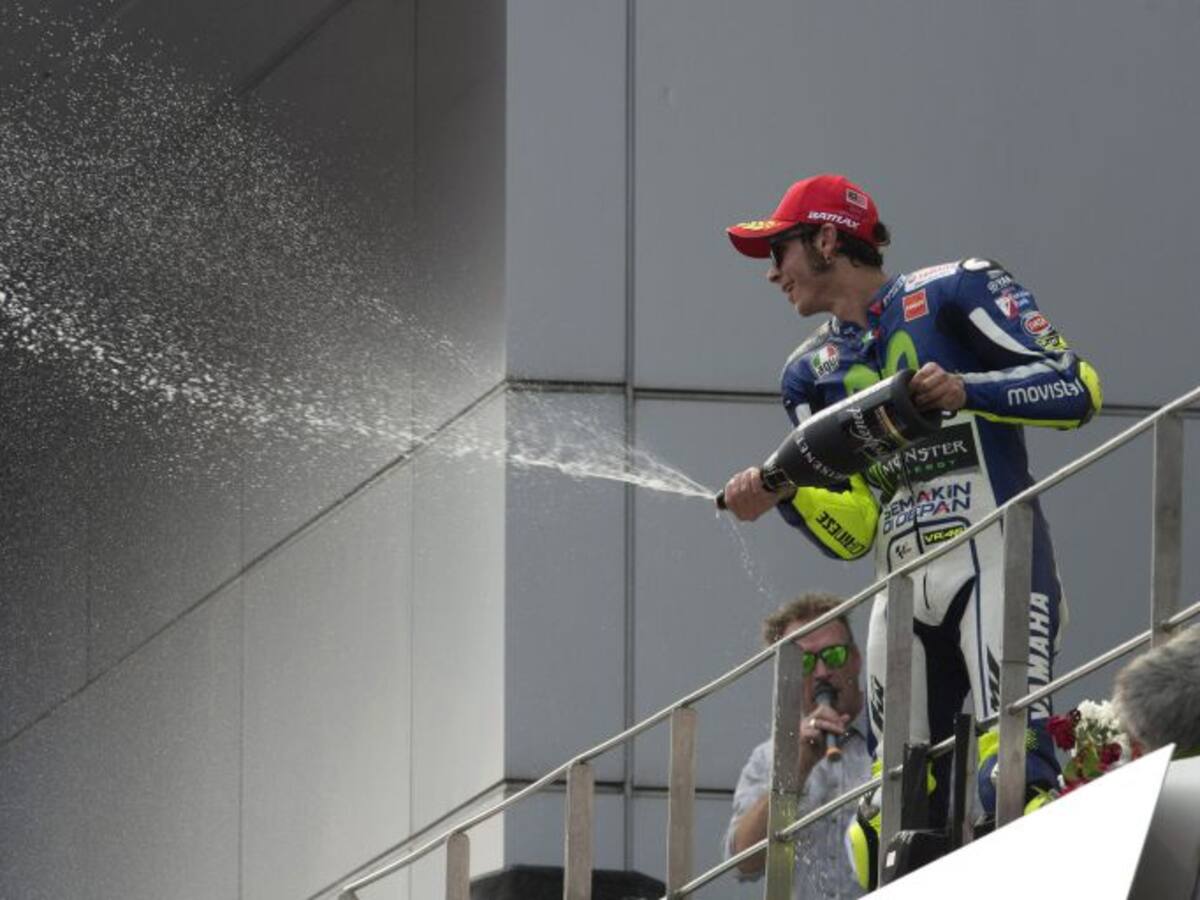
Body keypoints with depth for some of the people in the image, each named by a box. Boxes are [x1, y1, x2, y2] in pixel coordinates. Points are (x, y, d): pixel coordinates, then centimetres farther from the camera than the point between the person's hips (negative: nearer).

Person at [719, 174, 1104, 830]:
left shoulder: (953, 293, 2)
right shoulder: (810, 374, 18)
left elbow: (1076, 387, -7)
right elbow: (853, 534, 11)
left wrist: (966, 391, -20)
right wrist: (783, 495, -7)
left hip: (998, 566, -6)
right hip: (902, 596, 6)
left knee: (1015, 782, -24)